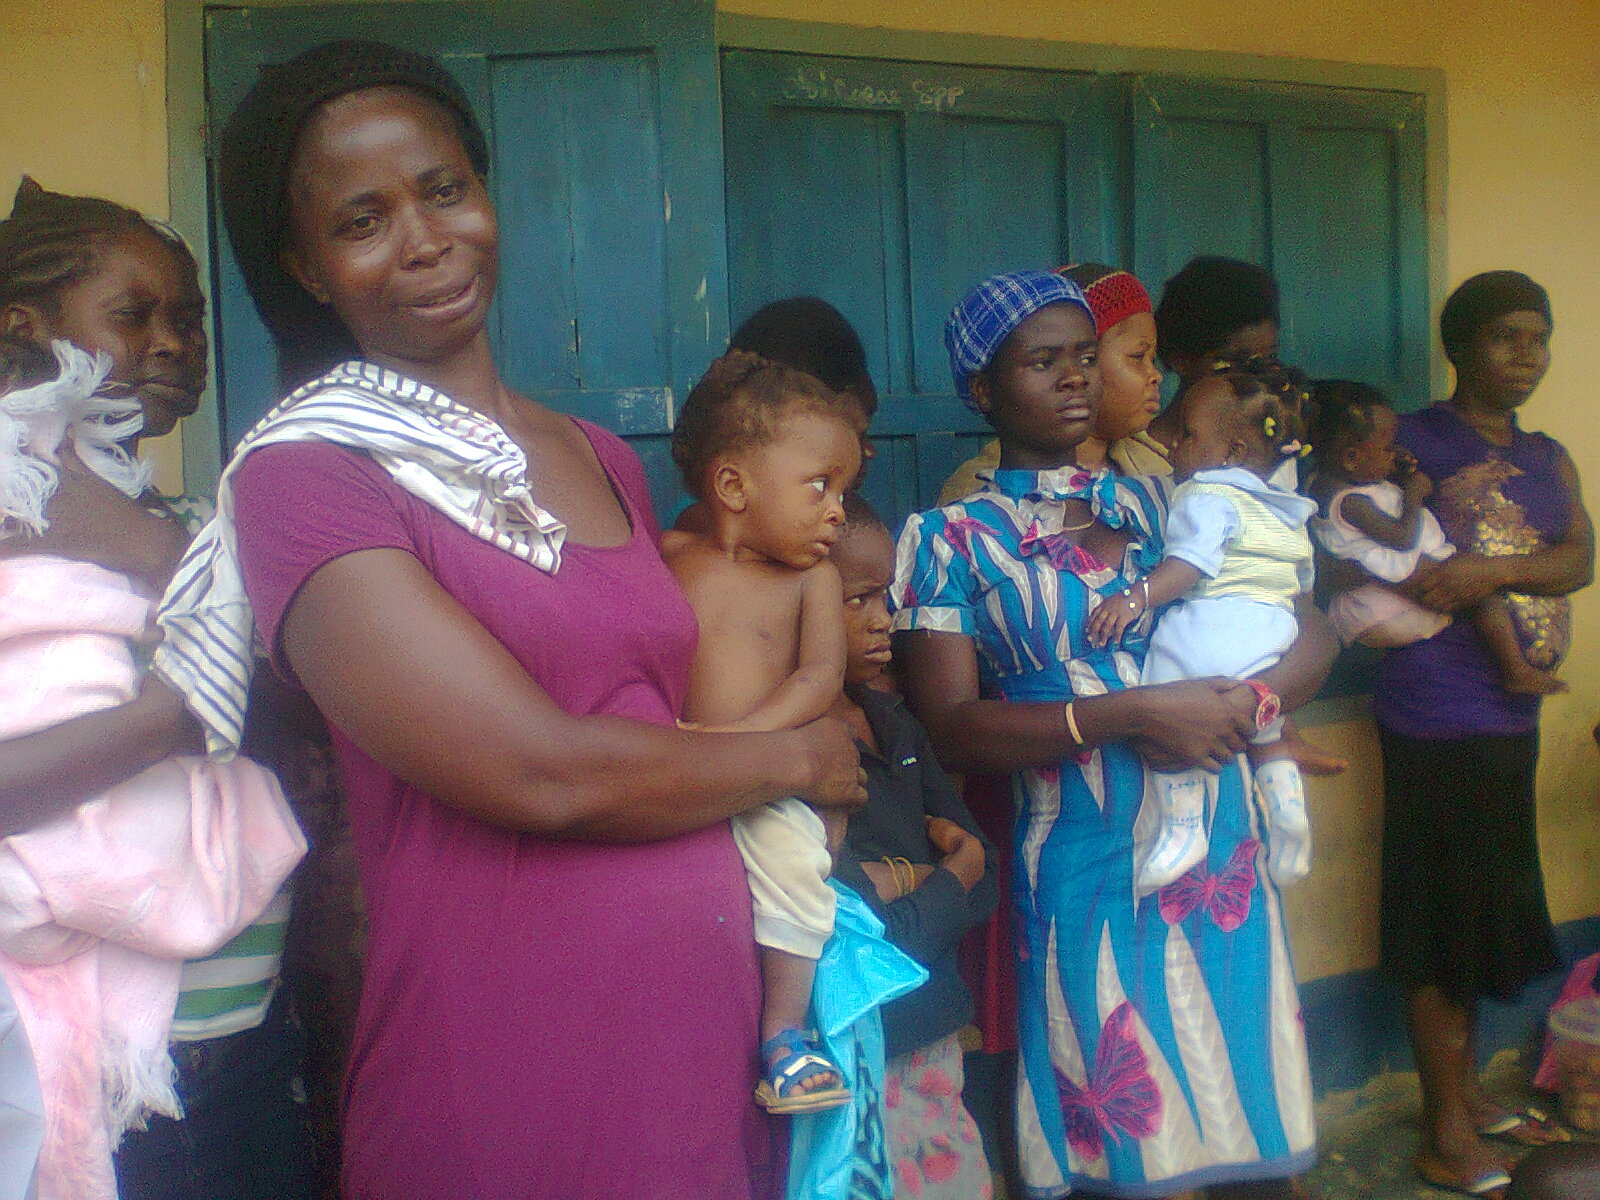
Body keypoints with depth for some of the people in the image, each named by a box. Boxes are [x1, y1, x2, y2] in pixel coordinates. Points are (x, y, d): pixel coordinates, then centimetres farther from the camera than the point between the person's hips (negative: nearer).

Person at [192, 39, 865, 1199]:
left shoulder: (604, 459, 10)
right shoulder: (303, 478, -11)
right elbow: (545, 774, -20)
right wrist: (795, 757, -6)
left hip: (711, 1027, 6)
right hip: (508, 1072, -6)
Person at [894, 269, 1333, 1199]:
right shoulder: (953, 538, -1)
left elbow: (1313, 634, 10)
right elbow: (950, 729, -10)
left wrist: (1246, 705, -11)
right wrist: (1131, 714, -18)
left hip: (1224, 857, 4)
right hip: (1085, 874, -3)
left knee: (1258, 1125, 11)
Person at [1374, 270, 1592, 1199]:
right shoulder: (1413, 441, -2)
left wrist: (1492, 570, -16)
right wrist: (1426, 590, -21)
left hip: (1511, 713, 7)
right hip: (1437, 714, -7)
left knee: (1486, 911, 15)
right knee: (1442, 913, -2)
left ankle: (1469, 1093, 31)